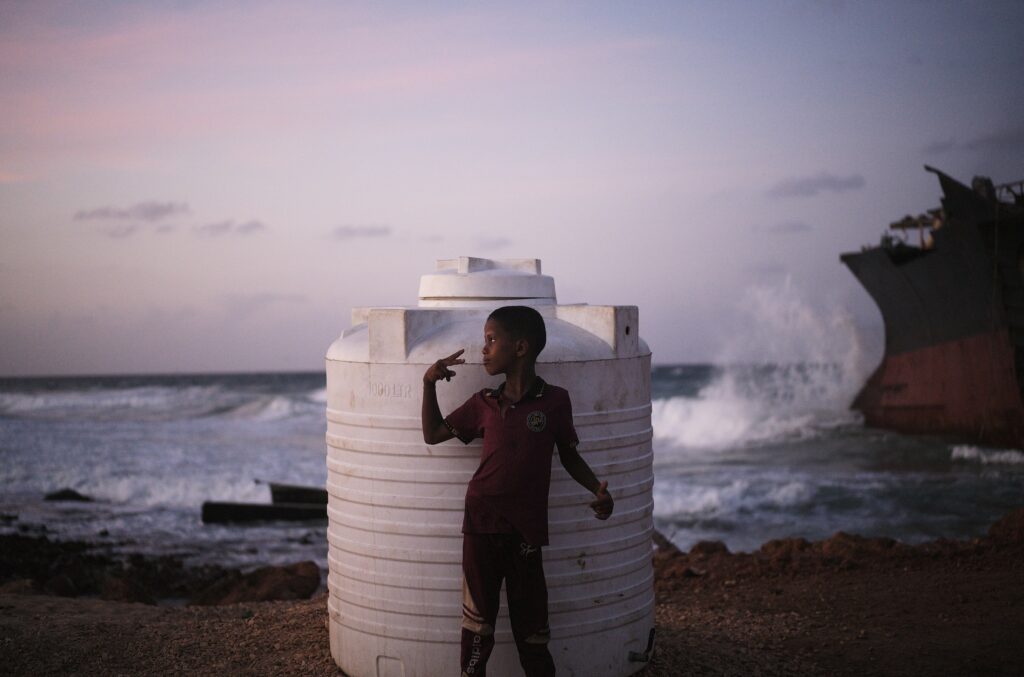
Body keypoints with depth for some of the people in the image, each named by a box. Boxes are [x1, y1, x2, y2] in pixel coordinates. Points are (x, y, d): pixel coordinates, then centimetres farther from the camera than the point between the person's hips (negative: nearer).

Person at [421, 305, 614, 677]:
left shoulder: (555, 400, -3)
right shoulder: (484, 403, 4)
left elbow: (569, 455, 8)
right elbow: (433, 434, 13)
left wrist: (597, 489, -9)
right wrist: (429, 384, 2)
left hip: (526, 529, -1)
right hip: (481, 524, 2)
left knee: (531, 623, 8)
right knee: (478, 619, 7)